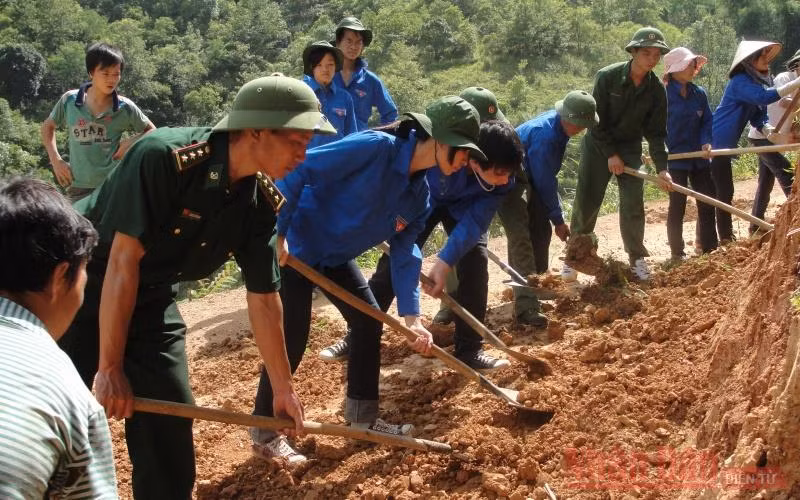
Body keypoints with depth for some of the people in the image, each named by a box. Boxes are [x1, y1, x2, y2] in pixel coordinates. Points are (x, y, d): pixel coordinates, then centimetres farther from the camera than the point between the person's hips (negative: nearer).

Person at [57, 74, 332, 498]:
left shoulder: (260, 203, -10)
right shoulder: (163, 157, -31)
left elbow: (263, 298, 0)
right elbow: (123, 260, -28)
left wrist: (283, 386, 6)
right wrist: (109, 368, -23)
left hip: (149, 297, 6)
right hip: (78, 286, -6)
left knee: (171, 415, 3)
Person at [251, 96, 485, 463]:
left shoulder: (419, 196, -2)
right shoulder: (376, 147, -28)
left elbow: (404, 254, 0)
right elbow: (298, 171, -29)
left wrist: (411, 316, -8)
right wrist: (276, 232, -29)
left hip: (336, 254, 9)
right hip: (293, 245, -9)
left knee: (369, 322, 9)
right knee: (292, 338, -6)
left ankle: (362, 416, 24)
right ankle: (264, 431, 10)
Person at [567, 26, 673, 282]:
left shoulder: (656, 90, -11)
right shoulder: (607, 77, -19)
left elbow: (656, 132, -8)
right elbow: (596, 120, -16)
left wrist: (661, 167, -19)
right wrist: (611, 154, -16)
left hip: (630, 148, 2)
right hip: (598, 146, -2)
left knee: (633, 204, -3)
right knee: (586, 203, -1)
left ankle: (637, 257, 11)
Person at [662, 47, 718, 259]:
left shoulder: (699, 93, 4)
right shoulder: (664, 94, -10)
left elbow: (707, 121, 7)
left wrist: (706, 142, -10)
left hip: (699, 158, 5)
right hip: (675, 159, -5)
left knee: (707, 203, 8)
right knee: (677, 206, 3)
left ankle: (709, 248, 19)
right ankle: (677, 253, 13)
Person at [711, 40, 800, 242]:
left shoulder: (757, 81, 11)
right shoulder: (741, 82, -18)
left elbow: (758, 116, 7)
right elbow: (765, 97, -35)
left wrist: (768, 130, -14)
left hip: (725, 144, 10)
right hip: (717, 143, -10)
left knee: (723, 191, 13)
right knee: (724, 192, -6)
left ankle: (726, 236, 20)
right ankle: (725, 238, -1)